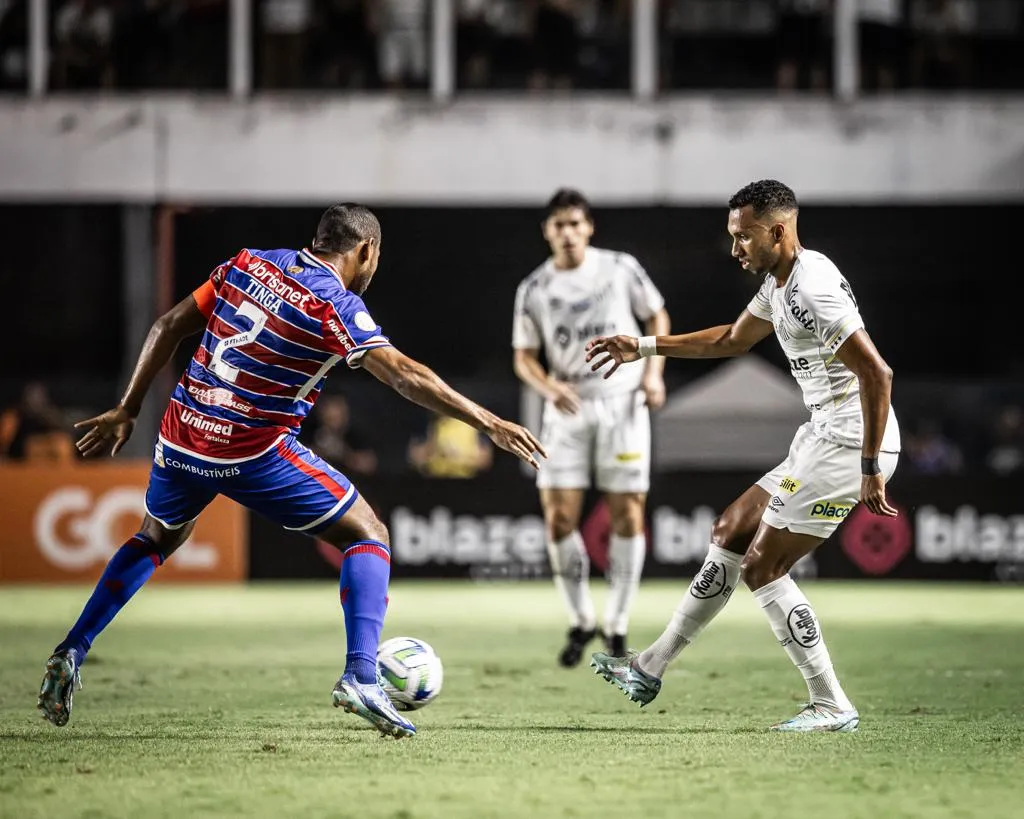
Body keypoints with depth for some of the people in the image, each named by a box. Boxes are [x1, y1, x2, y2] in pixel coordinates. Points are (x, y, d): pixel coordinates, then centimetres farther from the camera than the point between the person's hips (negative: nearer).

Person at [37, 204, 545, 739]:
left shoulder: (248, 264, 7)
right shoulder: (335, 305, -10)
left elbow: (168, 327, 10)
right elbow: (404, 376, -20)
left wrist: (127, 411, 17)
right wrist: (487, 422, -18)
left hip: (181, 437, 6)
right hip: (254, 455, -6)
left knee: (157, 537, 33)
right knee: (367, 536, 6)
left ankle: (70, 655, 24)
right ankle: (361, 676, -13)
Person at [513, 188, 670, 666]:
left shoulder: (621, 269, -1)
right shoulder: (534, 289, 1)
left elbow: (657, 316, 11)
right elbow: (523, 357, 6)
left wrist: (653, 371, -2)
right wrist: (549, 387, -14)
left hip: (623, 402, -1)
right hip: (568, 407, 1)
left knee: (628, 514, -2)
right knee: (558, 516, -8)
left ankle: (617, 626, 9)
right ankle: (580, 622, 9)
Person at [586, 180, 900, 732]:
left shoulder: (812, 287, -20)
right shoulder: (779, 282, 12)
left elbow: (877, 374, -26)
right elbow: (733, 340, 31)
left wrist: (870, 470, -24)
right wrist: (643, 348, 32)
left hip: (849, 446, -10)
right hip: (822, 439, 10)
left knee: (762, 568, -5)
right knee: (729, 533, 16)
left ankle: (831, 707, 0)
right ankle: (650, 668, 25)